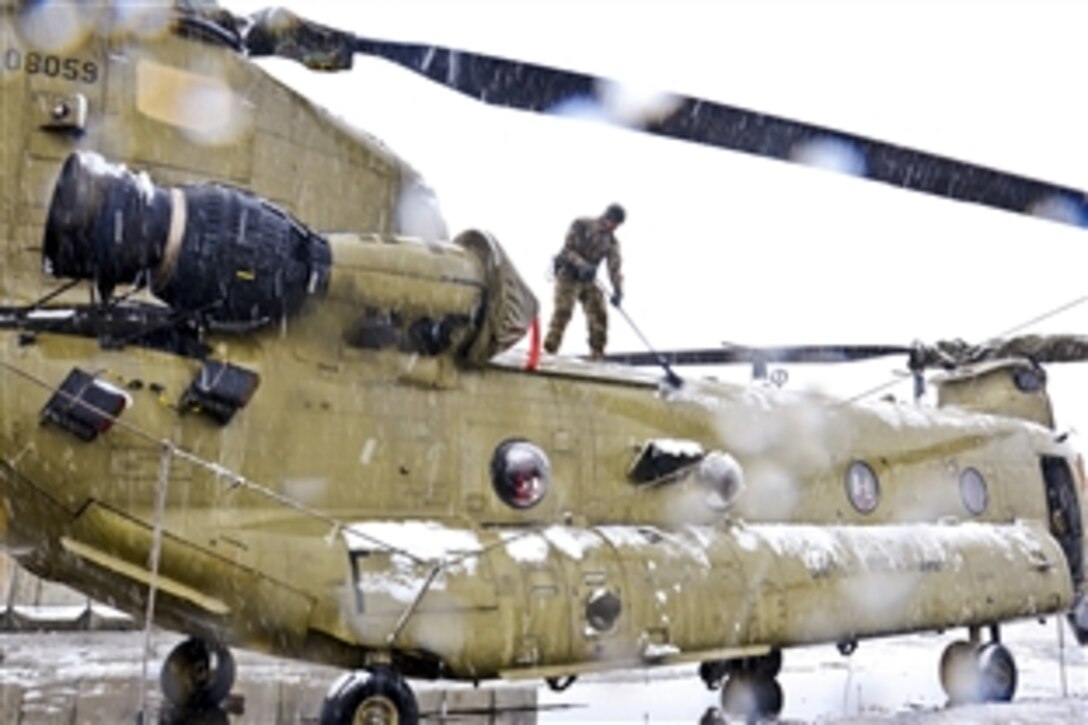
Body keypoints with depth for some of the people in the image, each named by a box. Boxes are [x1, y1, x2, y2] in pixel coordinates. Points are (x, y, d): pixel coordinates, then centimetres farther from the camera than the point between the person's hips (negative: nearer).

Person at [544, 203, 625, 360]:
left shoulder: (612, 242, 5)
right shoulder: (581, 225, -7)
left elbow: (614, 267, -5)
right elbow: (568, 249, -15)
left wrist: (617, 290, -20)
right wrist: (581, 264, -32)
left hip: (589, 279, 6)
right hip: (568, 274, -5)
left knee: (599, 314, -3)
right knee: (563, 310, -19)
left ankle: (597, 355, 3)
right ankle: (549, 349, -20)